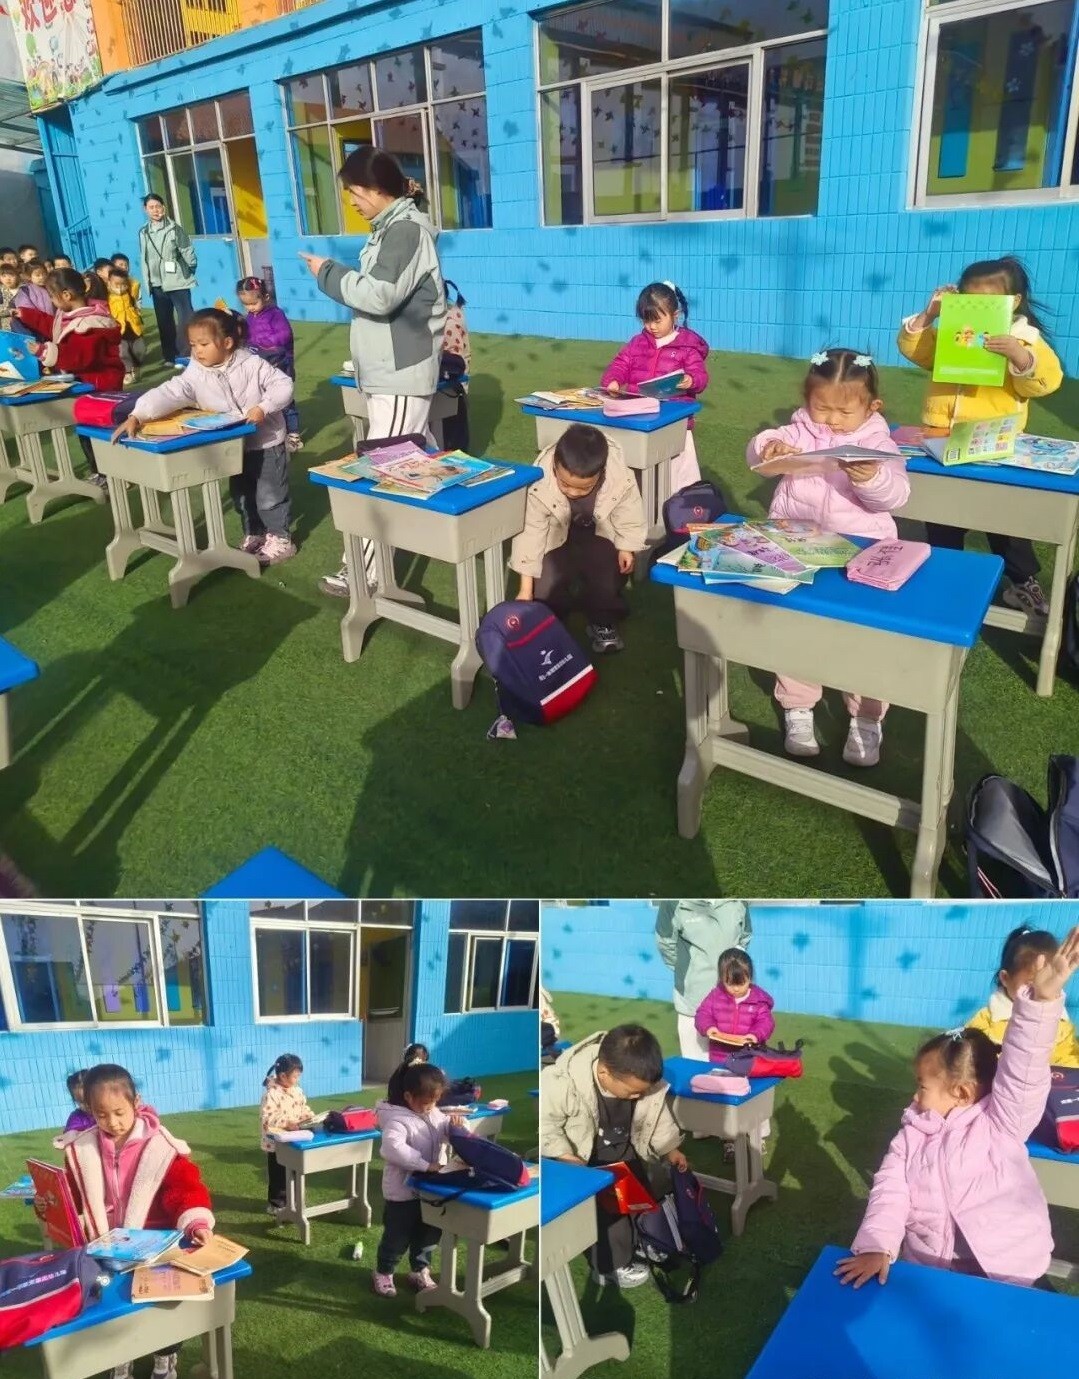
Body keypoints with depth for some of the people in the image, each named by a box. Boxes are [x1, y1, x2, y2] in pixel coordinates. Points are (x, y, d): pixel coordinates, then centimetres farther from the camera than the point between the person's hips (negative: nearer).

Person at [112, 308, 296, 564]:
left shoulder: (252, 364, -17)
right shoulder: (195, 373, -10)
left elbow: (284, 385, -14)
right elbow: (168, 394, -20)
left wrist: (264, 407, -29)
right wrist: (137, 416, -33)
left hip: (266, 442, -5)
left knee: (270, 495, 3)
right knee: (241, 495, 17)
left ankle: (279, 538, 17)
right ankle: (254, 535, 34)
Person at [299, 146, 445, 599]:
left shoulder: (407, 229, -15)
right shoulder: (391, 227, 16)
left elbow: (379, 295, -24)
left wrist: (328, 272, -13)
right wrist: (340, 277, 5)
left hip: (401, 375, -11)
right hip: (391, 370, 11)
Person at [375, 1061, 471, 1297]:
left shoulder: (434, 1114, -1)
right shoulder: (398, 1121, -26)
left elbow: (446, 1131, 10)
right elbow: (391, 1148, -42)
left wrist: (455, 1124, -16)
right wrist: (426, 1165, -42)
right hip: (403, 1192, -7)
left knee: (429, 1233, 20)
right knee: (398, 1236, 11)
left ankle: (420, 1271, 41)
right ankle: (383, 1273, 34)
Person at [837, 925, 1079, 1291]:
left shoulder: (1000, 1123, -5)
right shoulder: (911, 1137, 6)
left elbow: (1023, 1072, -19)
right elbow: (889, 1191, -4)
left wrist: (1043, 999, -33)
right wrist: (876, 1246, -21)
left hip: (1005, 1275, -3)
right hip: (927, 1270, 4)